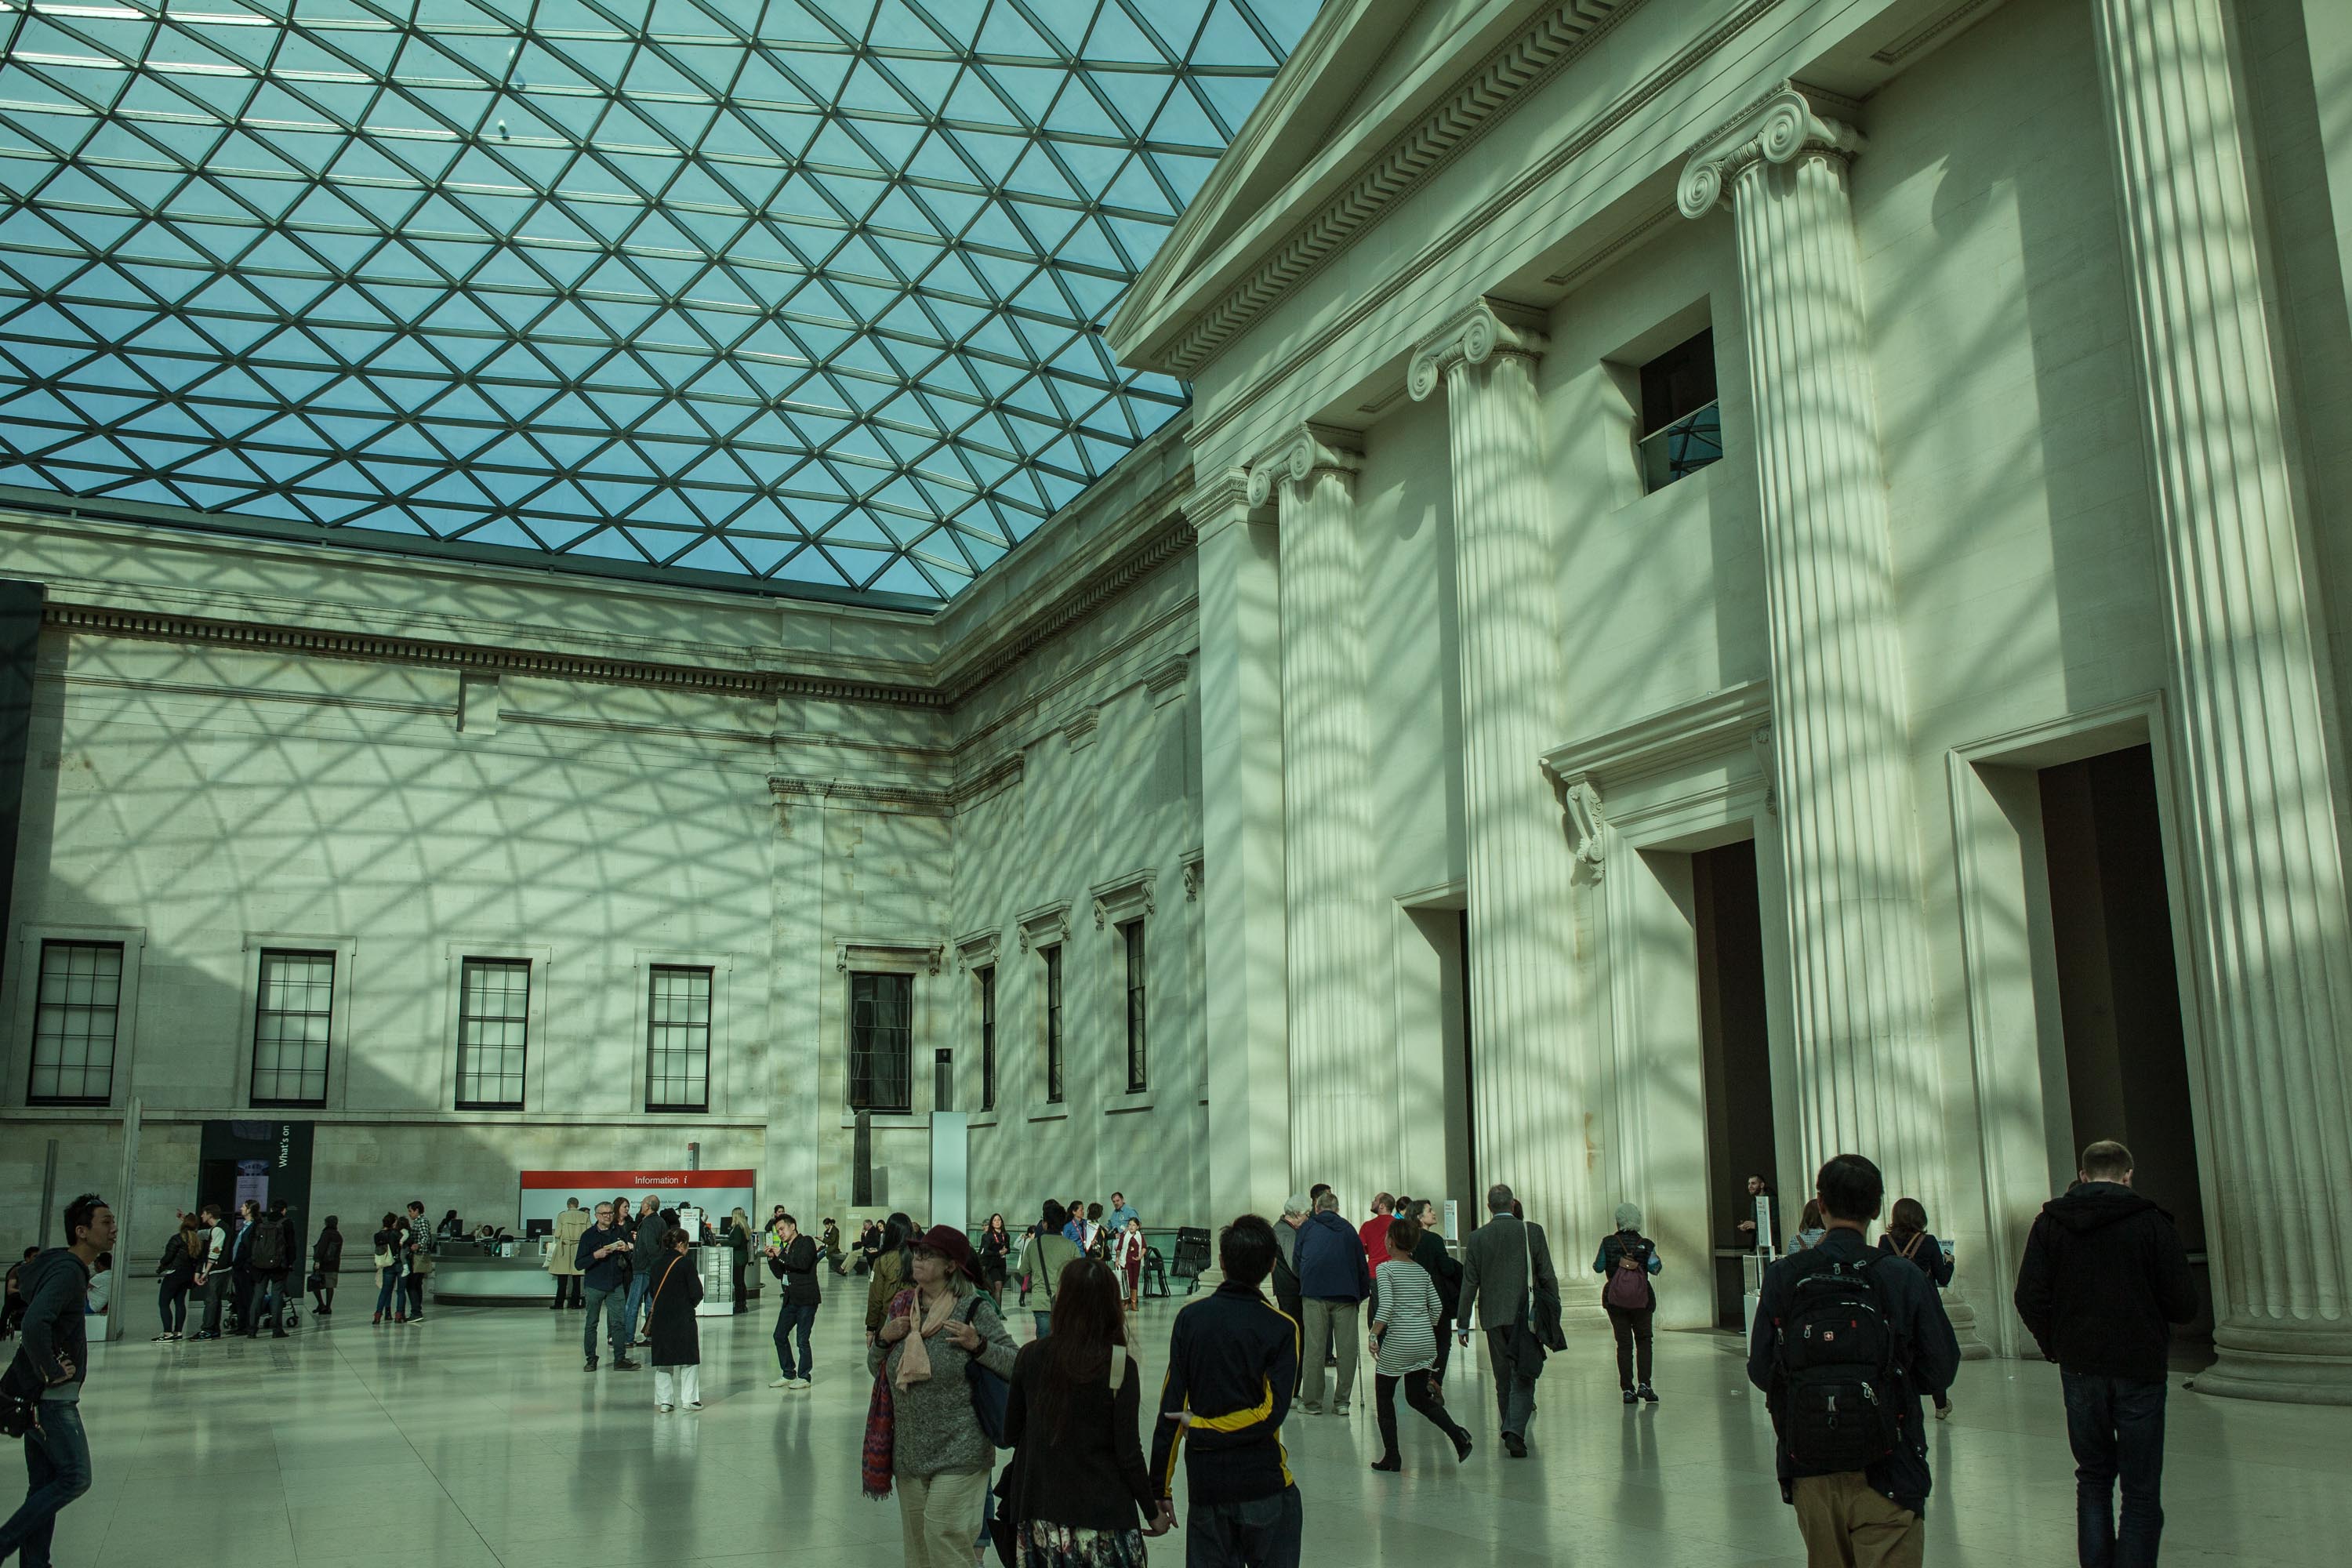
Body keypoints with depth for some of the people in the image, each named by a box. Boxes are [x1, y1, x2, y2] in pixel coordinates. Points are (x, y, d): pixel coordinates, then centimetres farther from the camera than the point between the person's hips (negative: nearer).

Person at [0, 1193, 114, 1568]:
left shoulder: (58, 1263, 10)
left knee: (44, 1485, 12)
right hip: (52, 1396, -10)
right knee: (74, 1478, -7)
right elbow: (35, 1324, -35)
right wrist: (51, 1372, -23)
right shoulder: (68, 1272, -21)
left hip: (42, 1395, 10)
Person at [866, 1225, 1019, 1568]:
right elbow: (876, 1369, 16)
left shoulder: (975, 1309, -10)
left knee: (943, 1534, -10)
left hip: (958, 1451, -6)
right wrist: (883, 1338, -3)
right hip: (908, 1450, 6)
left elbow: (1017, 1365, -11)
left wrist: (978, 1345, -25)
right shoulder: (902, 1306, 6)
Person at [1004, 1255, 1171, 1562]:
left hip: (1039, 1516, 3)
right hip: (1102, 1515, -2)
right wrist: (1152, 1512, 2)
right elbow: (1129, 1453, -11)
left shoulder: (1030, 1356, -5)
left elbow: (1011, 1435, 5)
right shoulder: (1120, 1366, -13)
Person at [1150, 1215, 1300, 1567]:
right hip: (1264, 1484, -2)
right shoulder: (1281, 1328, -9)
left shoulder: (1190, 1317, -3)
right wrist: (1201, 1430, -7)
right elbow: (1271, 1412, -16)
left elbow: (1170, 1408, -3)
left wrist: (1160, 1485, 3)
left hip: (1205, 1485, 2)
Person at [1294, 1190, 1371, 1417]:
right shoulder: (1348, 1229, 18)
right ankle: (1341, 1402, 2)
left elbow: (1297, 1262, 17)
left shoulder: (1306, 1228, 15)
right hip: (1346, 1293, 1)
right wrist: (1363, 1294, 26)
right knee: (1347, 1348, 3)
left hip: (1314, 1291, -1)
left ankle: (1312, 1402, 3)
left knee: (1314, 1347, 1)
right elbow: (1362, 1265, 18)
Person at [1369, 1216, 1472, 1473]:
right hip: (1426, 1342, 6)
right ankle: (1456, 1433, -8)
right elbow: (1437, 1307, 9)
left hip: (1397, 1343, -6)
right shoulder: (1421, 1271, 10)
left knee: (1383, 1397, 11)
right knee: (1418, 1398, 15)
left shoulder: (1386, 1269, -7)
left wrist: (1373, 1336, -16)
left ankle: (1391, 1457, 9)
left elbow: (1385, 1307, -19)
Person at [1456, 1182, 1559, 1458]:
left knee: (1503, 1378, 14)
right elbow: (1547, 1276, -2)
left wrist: (1463, 1322, 6)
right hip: (1525, 1315, -2)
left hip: (1493, 1316, 2)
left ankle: (1510, 1431, 21)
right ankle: (1515, 1430, -18)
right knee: (1522, 1377, -2)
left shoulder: (1477, 1237, -1)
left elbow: (1469, 1283, 1)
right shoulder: (1532, 1232, -3)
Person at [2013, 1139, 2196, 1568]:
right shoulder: (2151, 1223, -7)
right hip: (2139, 1369, -2)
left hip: (2080, 1370, 3)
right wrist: (2150, 1322, 15)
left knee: (2093, 1477, 17)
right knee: (2141, 1491, 4)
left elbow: (2029, 1299, -4)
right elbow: (2183, 1304, -7)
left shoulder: (2050, 1223, 1)